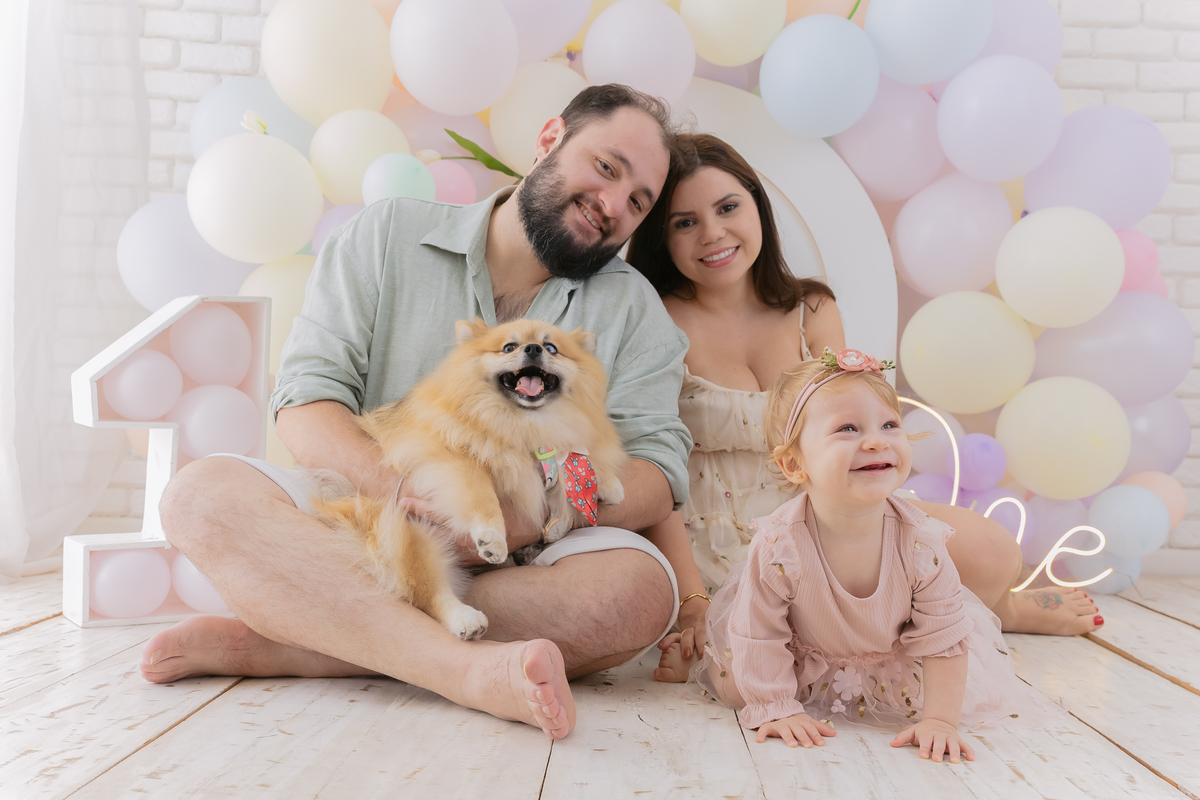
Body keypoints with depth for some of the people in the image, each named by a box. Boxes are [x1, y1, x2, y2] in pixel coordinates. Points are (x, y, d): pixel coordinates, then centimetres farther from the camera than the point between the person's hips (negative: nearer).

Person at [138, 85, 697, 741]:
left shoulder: (634, 310, 7)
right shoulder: (387, 237, 4)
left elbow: (658, 472, -5)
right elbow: (305, 405, -6)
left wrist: (531, 516, -24)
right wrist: (410, 494, -25)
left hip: (515, 567, 1)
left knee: (640, 587, -31)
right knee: (203, 491, -24)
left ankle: (266, 644, -26)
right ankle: (468, 669, -41)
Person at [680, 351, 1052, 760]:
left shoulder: (921, 541, -33)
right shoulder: (779, 546, -38)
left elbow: (943, 639, -22)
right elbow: (760, 638, -24)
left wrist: (940, 720, -26)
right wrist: (776, 710, -22)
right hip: (806, 657, -1)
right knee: (732, 686, 0)